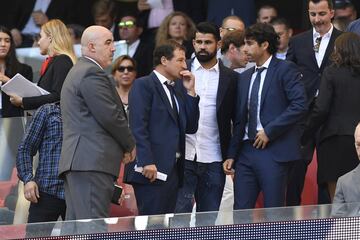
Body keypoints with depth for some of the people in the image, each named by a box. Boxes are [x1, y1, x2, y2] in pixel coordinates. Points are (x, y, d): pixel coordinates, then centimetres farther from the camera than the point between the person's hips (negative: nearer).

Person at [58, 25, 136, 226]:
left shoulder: (77, 72, 26)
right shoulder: (92, 74, -8)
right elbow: (111, 116, -14)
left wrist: (123, 147, 16)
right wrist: (130, 145, 1)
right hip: (92, 163, -11)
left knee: (75, 227, 6)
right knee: (94, 227, -16)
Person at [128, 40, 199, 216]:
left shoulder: (178, 89, 21)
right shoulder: (143, 85, -4)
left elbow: (191, 128, 16)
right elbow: (138, 127, -13)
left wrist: (190, 92, 9)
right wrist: (147, 162, -21)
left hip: (173, 169, 8)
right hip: (152, 169, -8)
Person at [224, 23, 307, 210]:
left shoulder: (285, 70, -2)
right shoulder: (245, 77, 19)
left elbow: (299, 105, -14)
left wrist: (270, 131, -14)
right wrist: (231, 155, 12)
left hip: (274, 151, -7)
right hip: (246, 151, 7)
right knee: (240, 211, 1)